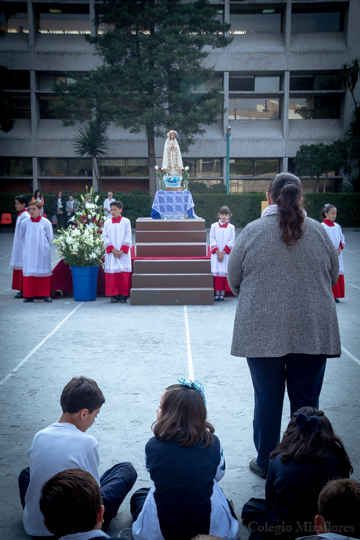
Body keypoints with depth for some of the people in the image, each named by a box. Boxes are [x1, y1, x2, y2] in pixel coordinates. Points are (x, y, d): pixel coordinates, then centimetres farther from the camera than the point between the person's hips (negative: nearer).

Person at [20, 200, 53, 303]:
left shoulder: (46, 222, -4)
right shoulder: (25, 223, 1)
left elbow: (50, 237, 6)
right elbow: (22, 236, 16)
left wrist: (44, 246, 4)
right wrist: (29, 244, 8)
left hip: (43, 251, -1)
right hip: (29, 252, 2)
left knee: (44, 271, 2)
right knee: (29, 272, 1)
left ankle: (46, 295, 8)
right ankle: (29, 295, 7)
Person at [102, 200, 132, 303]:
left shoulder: (126, 222, 4)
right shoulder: (107, 223, 9)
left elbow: (128, 237, 0)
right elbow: (105, 237, 4)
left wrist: (122, 250, -9)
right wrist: (112, 249, -9)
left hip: (123, 253, -1)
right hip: (111, 253, 2)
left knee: (124, 274, -4)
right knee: (112, 274, -2)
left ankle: (123, 295, 3)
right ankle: (114, 295, 4)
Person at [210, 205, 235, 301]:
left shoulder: (231, 227, 4)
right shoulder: (214, 226, 5)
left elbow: (231, 241, -1)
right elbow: (212, 240, 0)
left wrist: (223, 253, -10)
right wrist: (218, 252, -9)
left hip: (226, 253, 0)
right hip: (216, 253, 0)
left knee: (225, 272, -3)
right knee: (216, 272, -3)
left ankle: (222, 293, 1)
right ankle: (217, 293, 0)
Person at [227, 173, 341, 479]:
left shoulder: (252, 232, -4)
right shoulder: (318, 231, 0)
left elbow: (233, 280, 4)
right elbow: (333, 277, 10)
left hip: (263, 331, -1)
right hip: (313, 330, 1)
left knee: (268, 399, 10)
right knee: (306, 400, 11)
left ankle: (265, 463, 24)